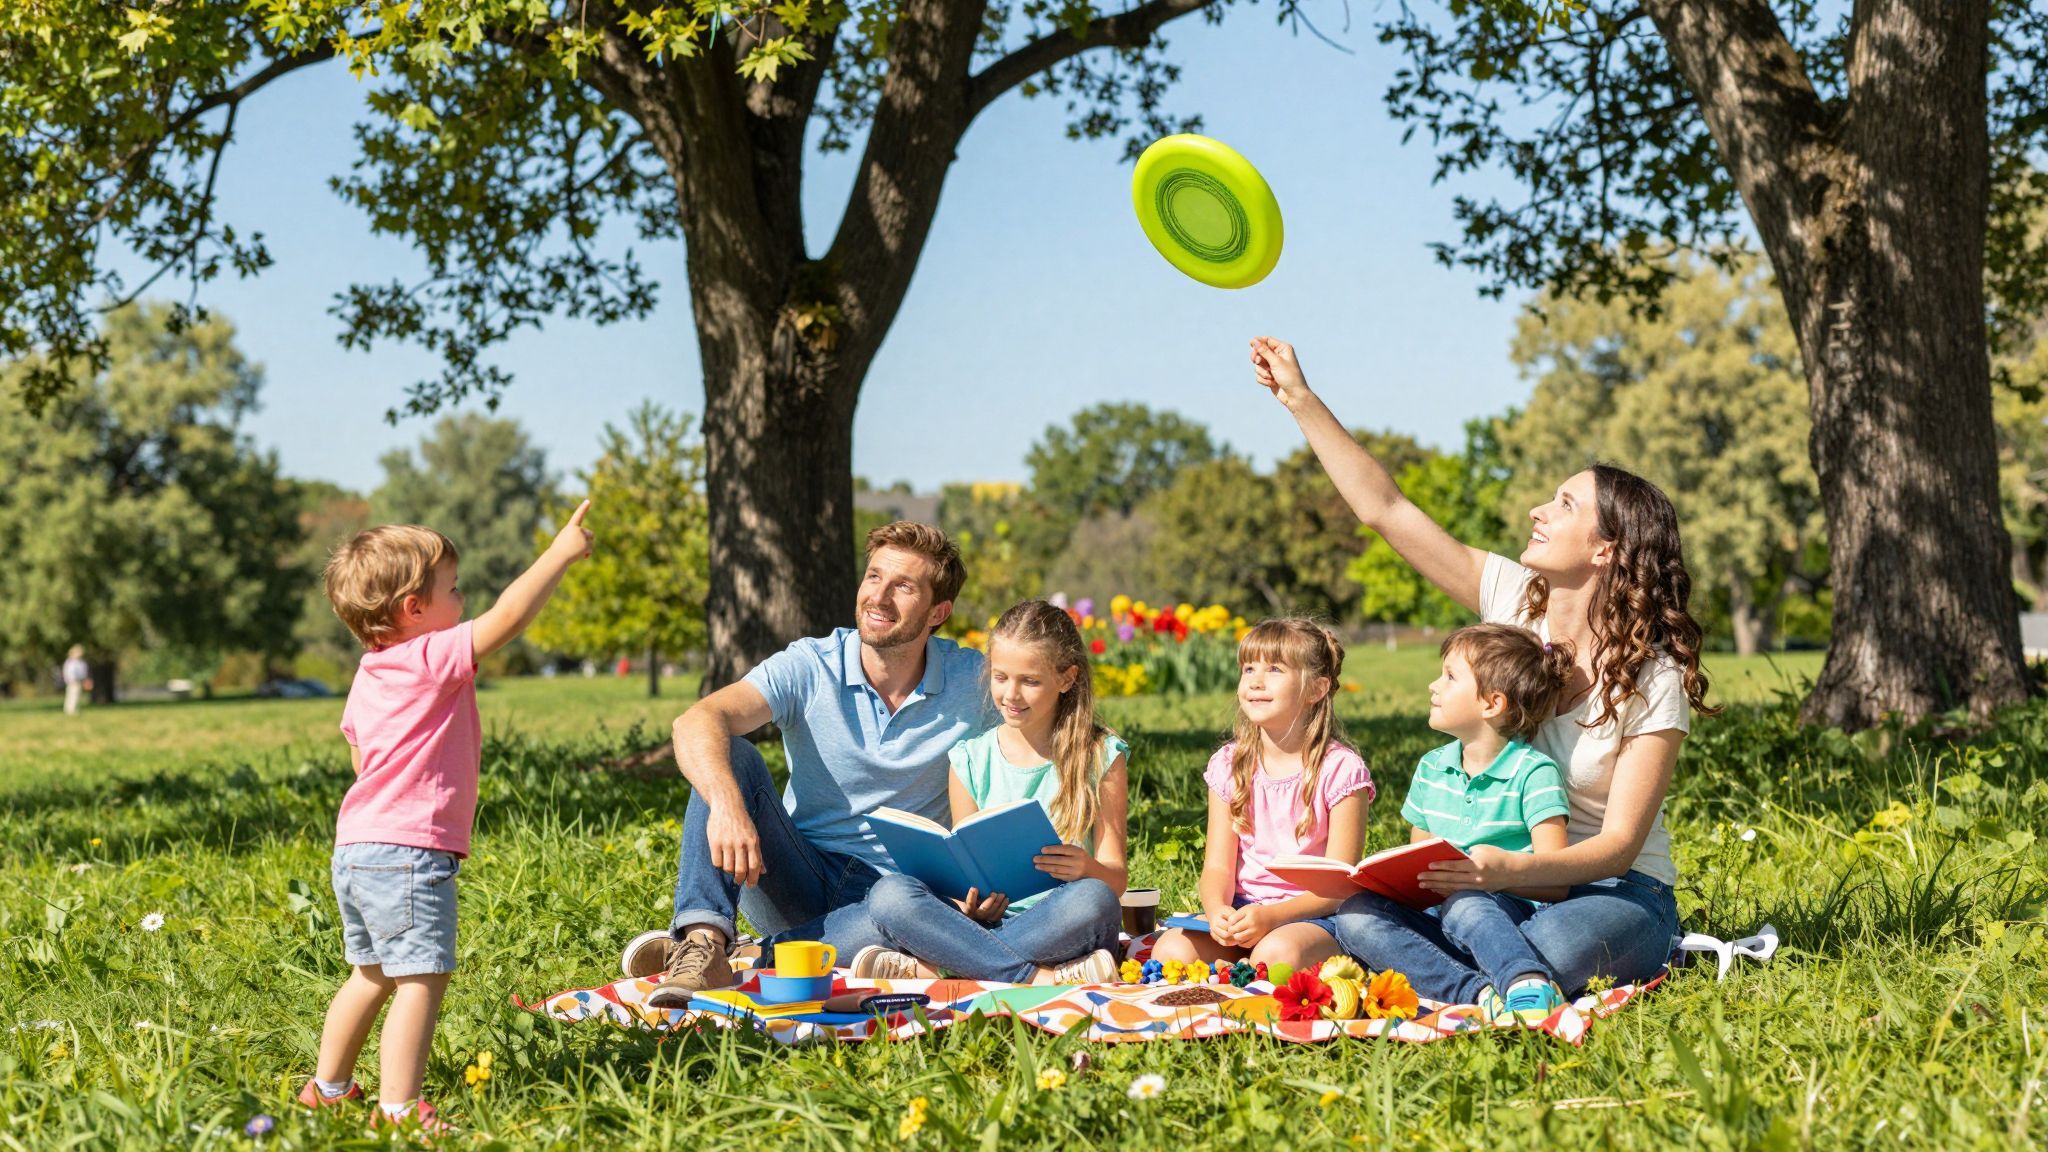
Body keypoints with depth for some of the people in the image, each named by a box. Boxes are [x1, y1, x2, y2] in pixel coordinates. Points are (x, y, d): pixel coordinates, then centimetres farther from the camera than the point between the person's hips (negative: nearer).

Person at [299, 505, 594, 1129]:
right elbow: (506, 617, -19)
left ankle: (328, 1086, 33)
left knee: (372, 974, 23)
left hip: (356, 848, 10)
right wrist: (560, 554, -12)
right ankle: (399, 1110, -16)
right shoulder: (434, 658, -12)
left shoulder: (370, 675, 15)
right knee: (421, 979, -10)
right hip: (409, 851, -10)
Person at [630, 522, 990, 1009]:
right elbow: (697, 722, -23)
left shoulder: (972, 682, -4)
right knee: (731, 755, -22)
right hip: (796, 886, 1)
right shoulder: (809, 667, -7)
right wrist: (726, 803, -44)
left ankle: (747, 956, -28)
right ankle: (703, 941, -39)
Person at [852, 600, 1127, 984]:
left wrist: (1088, 869, -23)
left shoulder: (1102, 757, 6)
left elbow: (1117, 877, 2)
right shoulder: (970, 760, 11)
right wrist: (968, 906, -13)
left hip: (1059, 929, -2)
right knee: (888, 894, -25)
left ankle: (927, 969, -30)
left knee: (1093, 899, -37)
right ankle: (1041, 978, -33)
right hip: (987, 920, 2)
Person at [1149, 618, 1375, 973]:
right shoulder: (1229, 765, 8)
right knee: (1171, 950, -24)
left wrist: (1272, 915, -26)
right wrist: (1217, 910, -21)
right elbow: (1218, 865, 3)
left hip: (1314, 916, -4)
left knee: (1275, 952, -38)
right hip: (1242, 907, 4)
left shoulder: (1340, 768, -7)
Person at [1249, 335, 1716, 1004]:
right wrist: (1300, 400, -4)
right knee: (1357, 917, -22)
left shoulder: (1654, 679, -13)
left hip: (1615, 896, -5)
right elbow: (1384, 510, 0)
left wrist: (1510, 870, -36)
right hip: (1505, 886, 5)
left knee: (1550, 948, -41)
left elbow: (1619, 844, -18)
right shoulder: (1512, 598, -1)